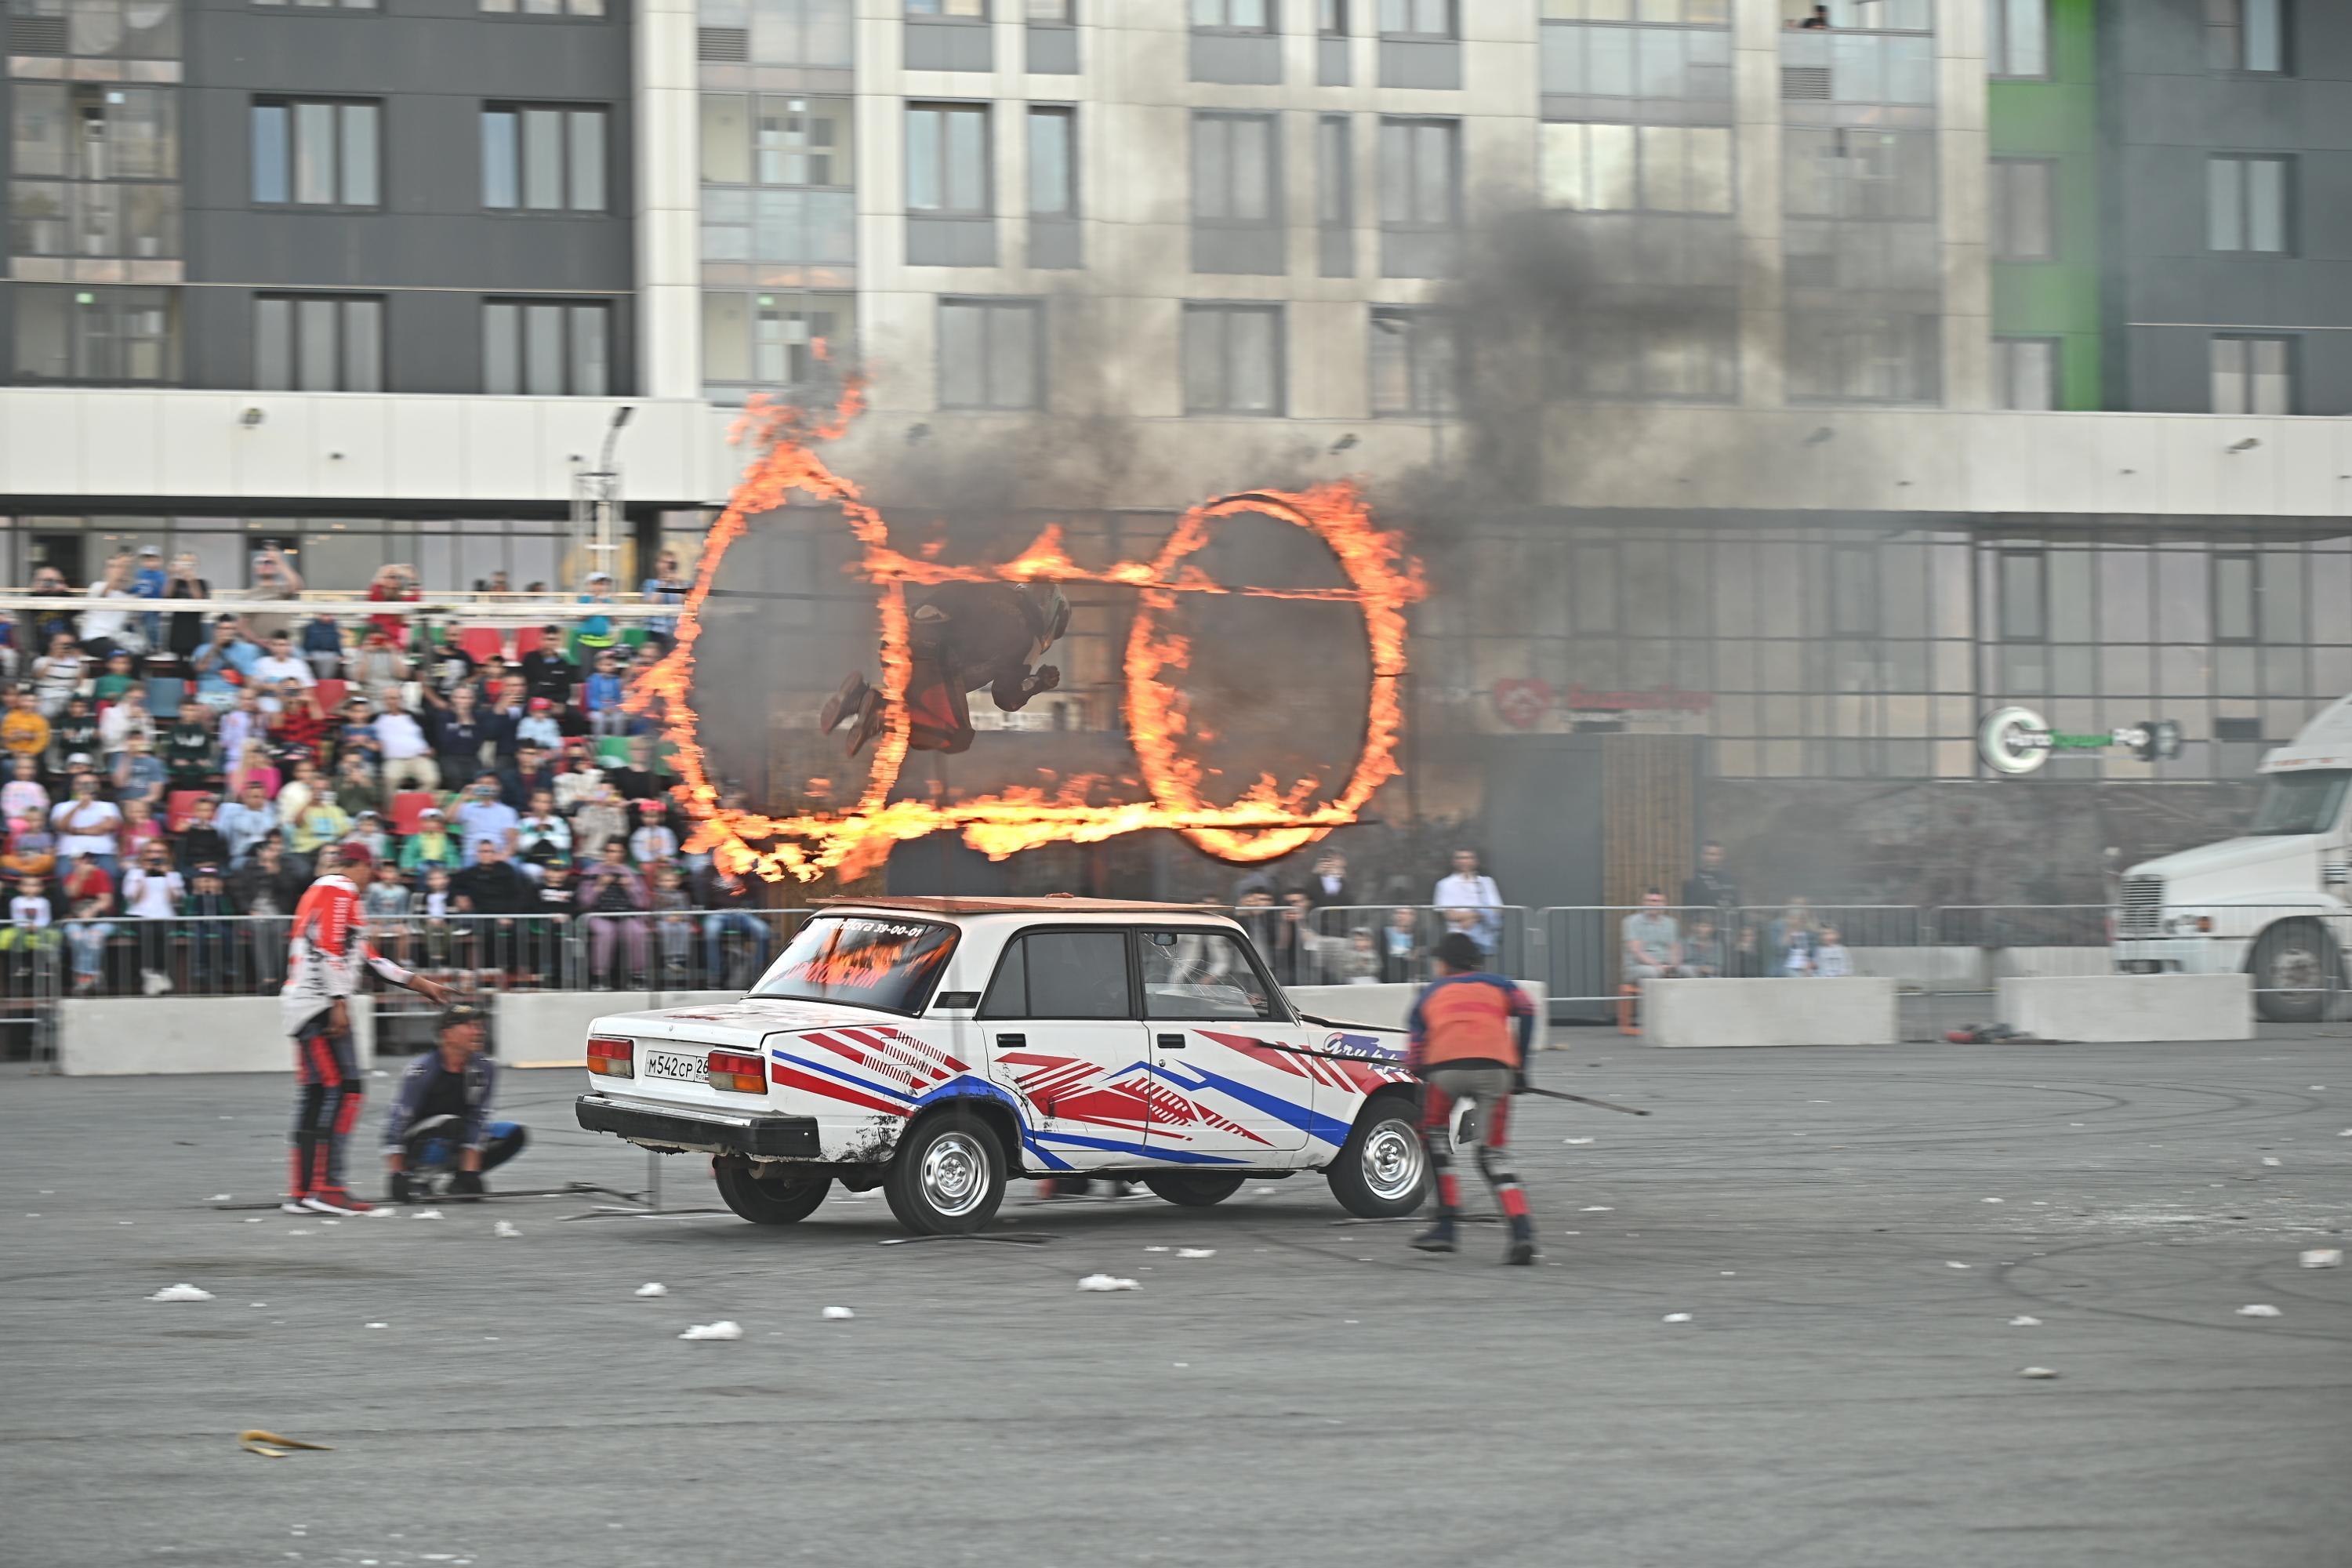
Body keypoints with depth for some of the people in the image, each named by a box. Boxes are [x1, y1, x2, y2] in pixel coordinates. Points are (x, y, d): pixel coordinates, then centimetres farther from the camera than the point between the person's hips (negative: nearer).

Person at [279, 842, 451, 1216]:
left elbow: (367, 957, 26)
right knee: (345, 1089, -14)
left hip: (302, 1005, 10)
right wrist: (339, 1002, -22)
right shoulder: (341, 891, -6)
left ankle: (302, 1192, 9)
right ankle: (327, 1186, -20)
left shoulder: (319, 891, 25)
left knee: (315, 1096, 9)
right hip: (320, 1004, -10)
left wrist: (418, 983, 26)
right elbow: (328, 949, -19)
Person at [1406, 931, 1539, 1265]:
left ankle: (1446, 1225, 19)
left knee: (1435, 1133, 25)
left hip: (1446, 1065, -1)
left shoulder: (1430, 993, 28)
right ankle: (1521, 1229, -8)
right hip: (1496, 1067, 1)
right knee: (1493, 1154, 13)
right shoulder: (1497, 984, 29)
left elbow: (1414, 1060, 17)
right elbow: (1525, 1010, 7)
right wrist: (1520, 1067, 12)